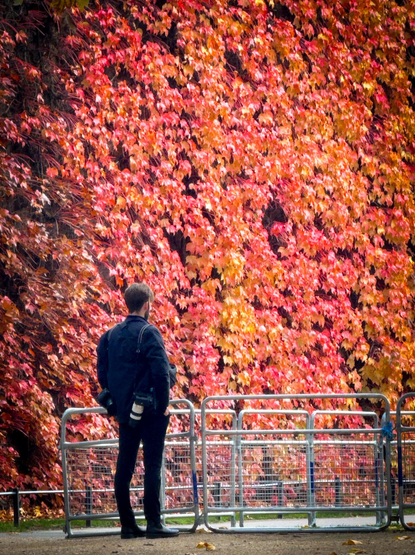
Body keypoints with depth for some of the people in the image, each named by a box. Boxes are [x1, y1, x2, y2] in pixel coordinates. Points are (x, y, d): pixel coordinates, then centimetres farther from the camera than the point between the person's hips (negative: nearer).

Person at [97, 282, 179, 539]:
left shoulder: (111, 335, 9)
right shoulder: (148, 333, -11)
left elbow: (103, 373, 11)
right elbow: (161, 372, -18)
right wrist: (164, 404, -9)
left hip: (125, 412, 6)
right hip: (150, 411, -6)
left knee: (124, 467, 7)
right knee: (152, 465, -4)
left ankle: (128, 524, 9)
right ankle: (154, 523, -5)